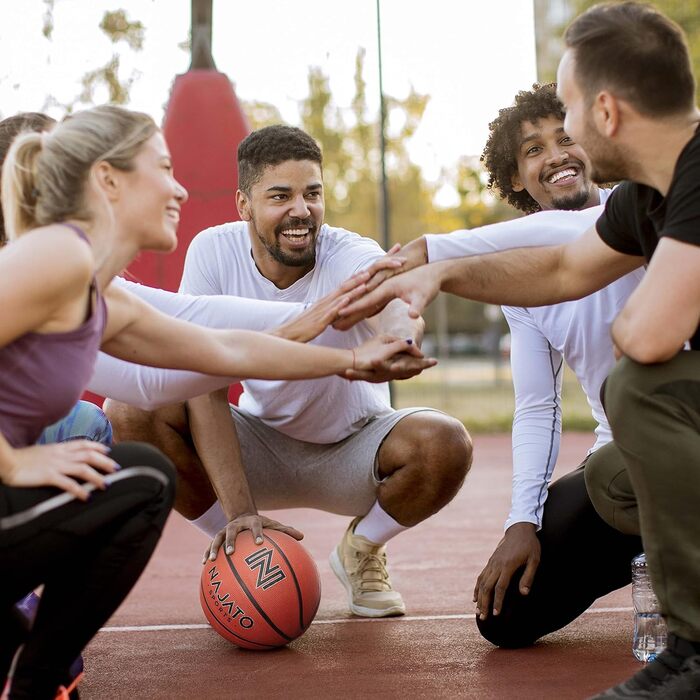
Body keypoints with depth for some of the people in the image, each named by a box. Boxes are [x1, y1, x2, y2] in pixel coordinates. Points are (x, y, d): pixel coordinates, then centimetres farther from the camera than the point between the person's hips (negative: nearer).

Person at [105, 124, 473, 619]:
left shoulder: (354, 258, -24)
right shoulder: (213, 251, -18)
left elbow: (405, 327, -46)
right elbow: (205, 386, -22)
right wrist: (240, 511, -32)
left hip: (352, 452, 0)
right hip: (262, 444, 1)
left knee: (446, 444, -32)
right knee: (129, 413, -24)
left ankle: (362, 551, 3)